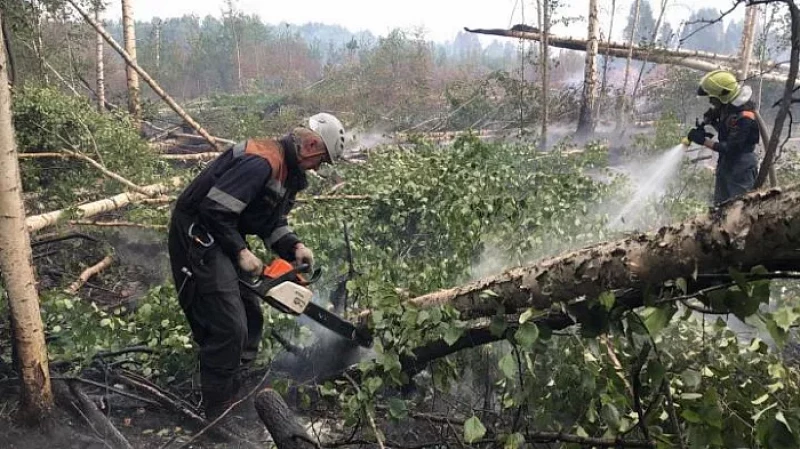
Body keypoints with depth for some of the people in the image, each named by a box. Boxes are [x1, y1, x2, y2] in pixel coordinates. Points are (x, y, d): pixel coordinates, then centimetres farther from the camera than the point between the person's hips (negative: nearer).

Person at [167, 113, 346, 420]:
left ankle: (238, 395, 29)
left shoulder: (287, 172, 9)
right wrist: (241, 252, -20)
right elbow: (215, 210, -27)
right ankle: (220, 416, 2)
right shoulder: (262, 162, -24)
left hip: (220, 240, 11)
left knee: (249, 317, 15)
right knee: (229, 328, -12)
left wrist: (294, 246, -4)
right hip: (198, 236, -11)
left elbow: (272, 222, 13)